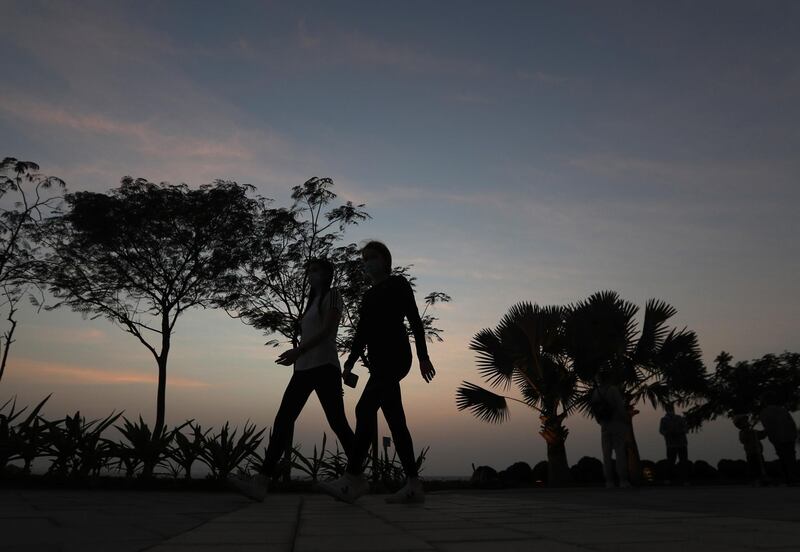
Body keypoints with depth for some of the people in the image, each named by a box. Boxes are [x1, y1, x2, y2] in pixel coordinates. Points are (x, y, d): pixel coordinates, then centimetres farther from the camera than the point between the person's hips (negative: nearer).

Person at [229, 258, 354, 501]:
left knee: (338, 423, -9)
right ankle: (261, 481, -13)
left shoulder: (332, 295, 2)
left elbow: (327, 330, -11)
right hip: (304, 369, 8)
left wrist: (298, 350, -21)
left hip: (324, 367, -8)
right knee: (282, 421, -6)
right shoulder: (312, 302, 27)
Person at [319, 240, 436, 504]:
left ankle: (354, 477, -23)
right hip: (379, 362, 8)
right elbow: (362, 333, 17)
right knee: (395, 420, 2)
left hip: (394, 355, -8)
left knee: (365, 408, -21)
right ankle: (414, 485, 3)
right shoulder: (369, 296, 23)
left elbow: (414, 320, -2)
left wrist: (423, 356, -9)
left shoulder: (398, 283, 4)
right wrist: (351, 359, 3)